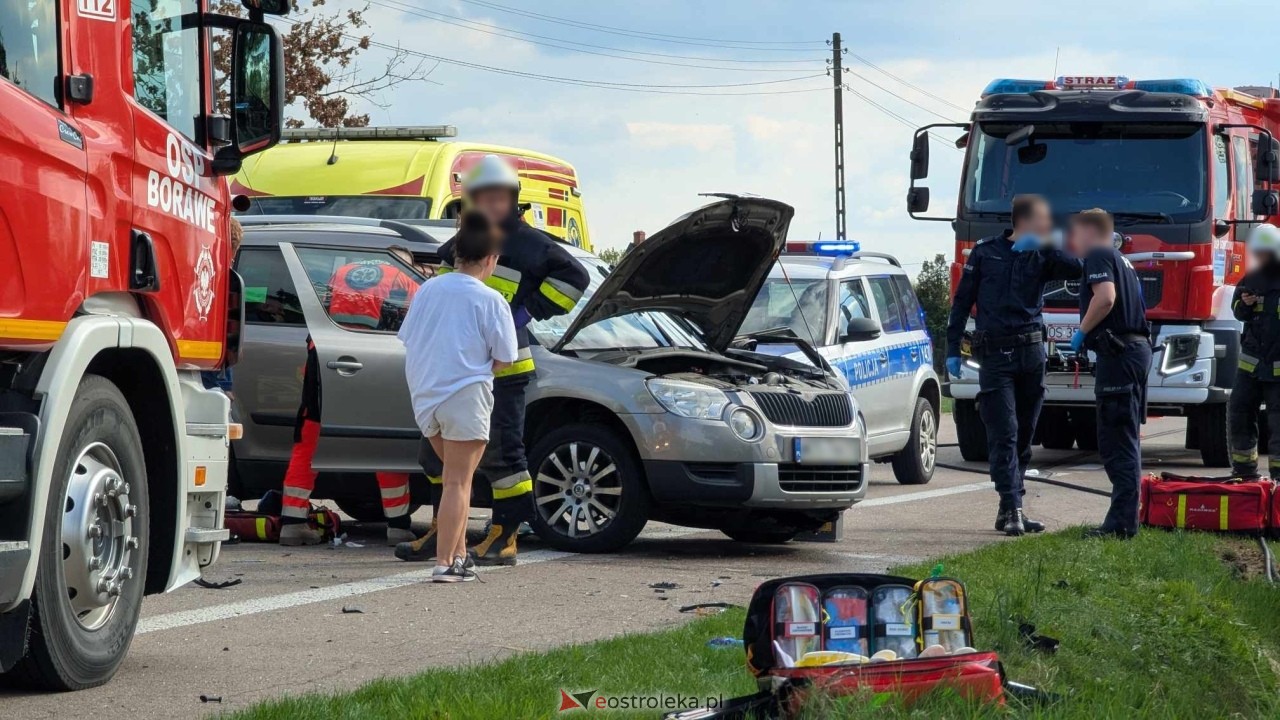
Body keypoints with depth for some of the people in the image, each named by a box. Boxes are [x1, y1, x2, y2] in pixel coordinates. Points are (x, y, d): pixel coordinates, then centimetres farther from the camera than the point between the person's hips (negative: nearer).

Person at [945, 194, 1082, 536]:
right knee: (1003, 434, -10)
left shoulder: (1043, 256, 9)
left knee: (1024, 436, 8)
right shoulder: (986, 252, 3)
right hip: (995, 354, -4)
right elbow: (962, 301, 5)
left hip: (1032, 352, 4)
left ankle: (1011, 511, 16)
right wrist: (952, 350, 1)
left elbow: (1077, 269, -11)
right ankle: (1012, 509, -16)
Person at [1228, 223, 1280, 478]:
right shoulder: (1251, 279, 10)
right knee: (1239, 415, 7)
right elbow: (1238, 313, 16)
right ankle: (1243, 469, 18)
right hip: (1251, 361, 5)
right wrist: (1244, 303, -5)